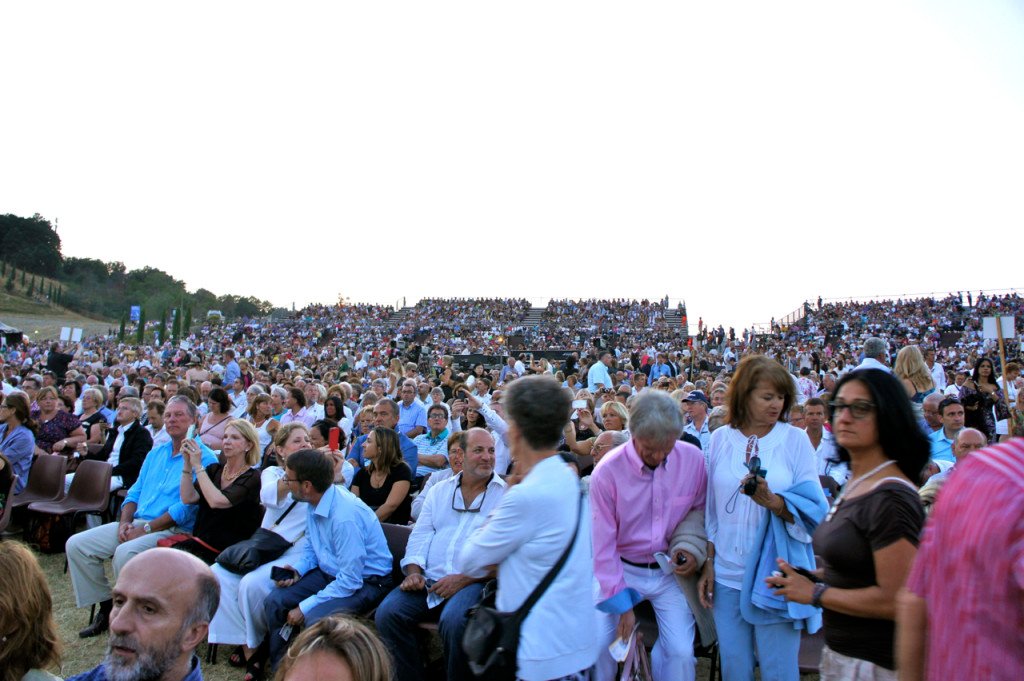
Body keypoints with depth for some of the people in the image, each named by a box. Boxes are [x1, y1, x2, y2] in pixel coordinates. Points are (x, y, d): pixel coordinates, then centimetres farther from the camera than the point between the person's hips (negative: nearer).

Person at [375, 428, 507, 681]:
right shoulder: (440, 491, 18)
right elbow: (420, 535, 16)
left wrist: (464, 579, -17)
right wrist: (413, 571, -3)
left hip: (475, 581, -4)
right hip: (429, 579, 5)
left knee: (453, 621, -33)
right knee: (387, 613, -17)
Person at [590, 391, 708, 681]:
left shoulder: (693, 459, -13)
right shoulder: (607, 471, -19)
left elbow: (701, 509, 6)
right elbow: (602, 543, -12)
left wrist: (692, 545, -13)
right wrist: (620, 604, -10)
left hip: (670, 571, 1)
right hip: (621, 569, -1)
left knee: (681, 651, -7)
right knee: (597, 643, -8)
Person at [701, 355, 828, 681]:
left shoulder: (795, 439, -4)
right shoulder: (721, 438, 3)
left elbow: (814, 509, -7)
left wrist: (772, 501, -24)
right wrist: (708, 562, 8)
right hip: (728, 574, 3)